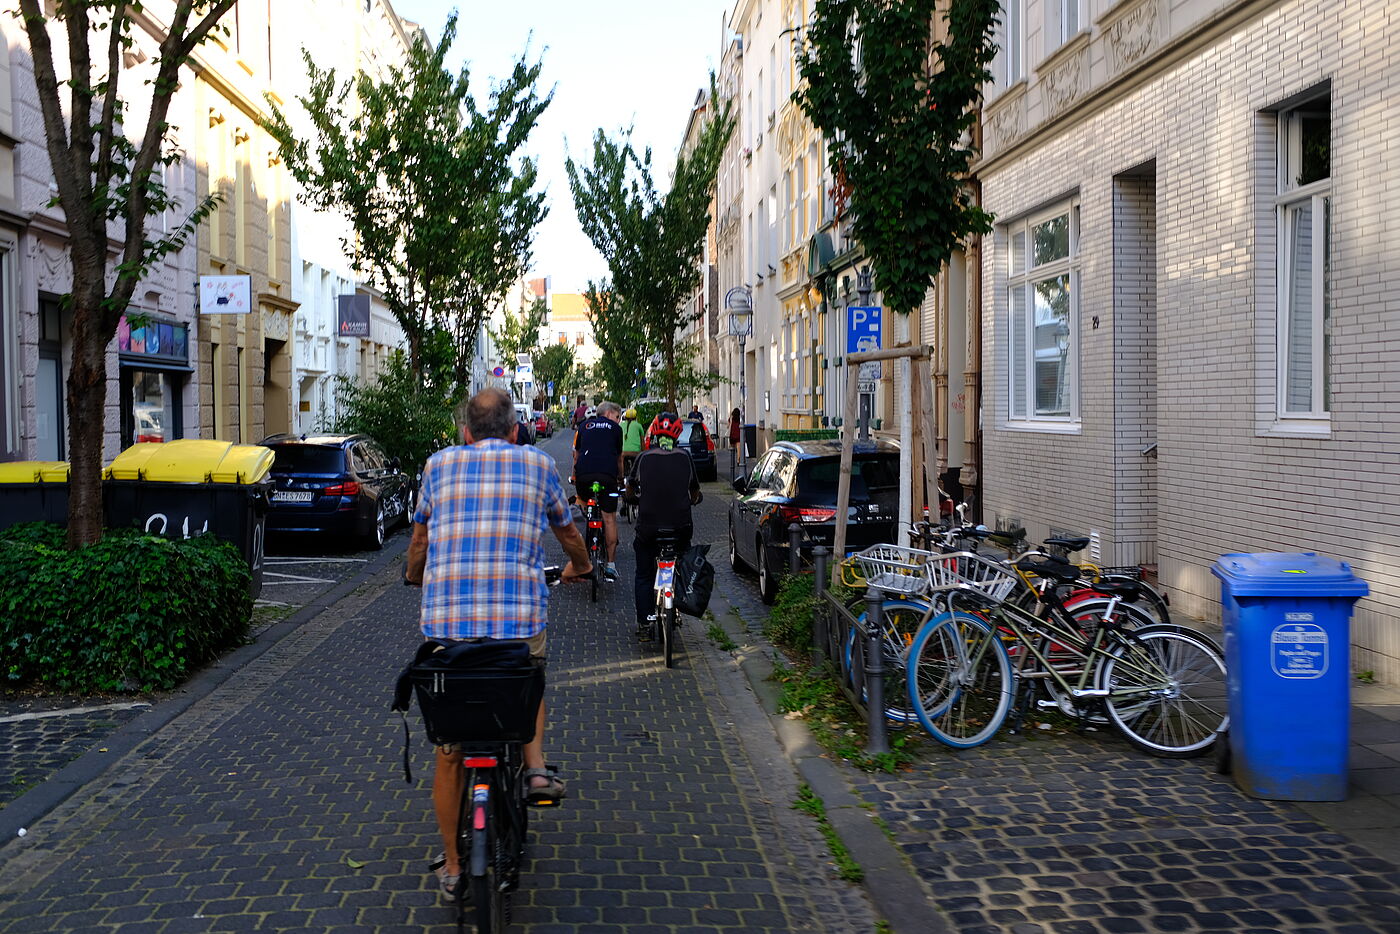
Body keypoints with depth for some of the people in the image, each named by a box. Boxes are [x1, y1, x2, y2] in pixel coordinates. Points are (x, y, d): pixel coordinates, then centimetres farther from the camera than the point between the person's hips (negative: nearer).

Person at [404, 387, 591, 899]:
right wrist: (579, 566, 46)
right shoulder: (537, 463, 11)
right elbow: (568, 533, 25)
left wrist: (414, 575, 46)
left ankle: (452, 865, 20)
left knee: (449, 752, 12)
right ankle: (536, 768, 14)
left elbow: (419, 537, 25)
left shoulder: (440, 464, 12)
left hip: (445, 622, 0)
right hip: (520, 619, 0)